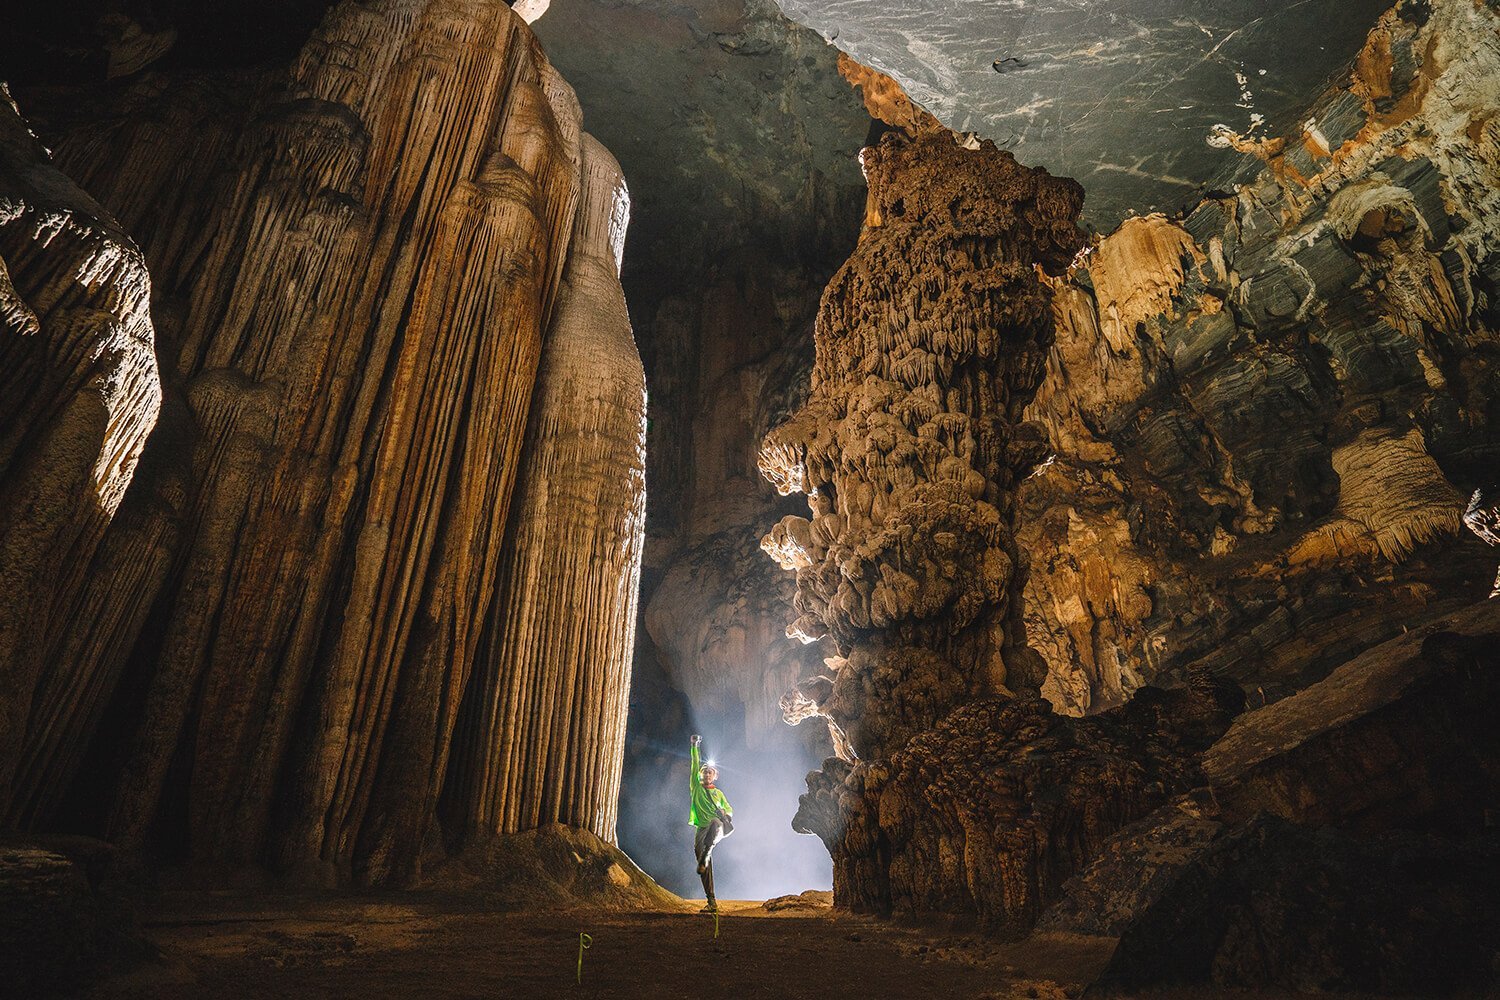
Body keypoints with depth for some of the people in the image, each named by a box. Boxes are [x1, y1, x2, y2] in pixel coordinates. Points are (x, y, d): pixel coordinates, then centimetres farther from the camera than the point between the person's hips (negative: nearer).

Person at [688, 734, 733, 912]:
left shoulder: (718, 792, 23)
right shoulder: (696, 786, 18)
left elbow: (729, 808, 22)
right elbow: (695, 765, 11)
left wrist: (726, 814, -1)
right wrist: (694, 747, 4)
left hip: (720, 825, -1)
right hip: (702, 829, 1)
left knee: (715, 823, -40)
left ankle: (704, 859, -43)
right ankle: (711, 901, -2)